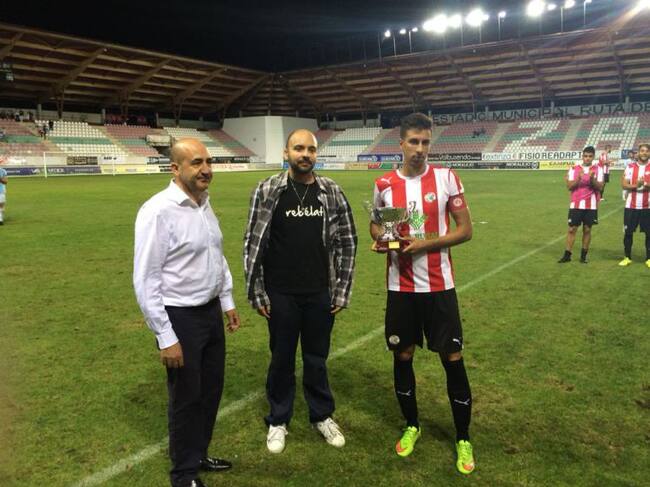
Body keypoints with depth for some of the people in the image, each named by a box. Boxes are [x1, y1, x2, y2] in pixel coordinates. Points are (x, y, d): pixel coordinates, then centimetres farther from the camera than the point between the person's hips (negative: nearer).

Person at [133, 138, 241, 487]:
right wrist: (165, 337, -19)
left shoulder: (204, 205, 5)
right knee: (187, 398, 9)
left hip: (210, 312, 8)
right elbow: (145, 280, -20)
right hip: (180, 317, -8)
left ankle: (199, 454, 42)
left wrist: (227, 302, 18)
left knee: (211, 390, 20)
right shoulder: (158, 211, -20)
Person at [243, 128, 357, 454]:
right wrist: (256, 292, -5)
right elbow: (253, 243, -3)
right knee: (282, 360, 13)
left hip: (321, 294, 2)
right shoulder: (267, 191, -6)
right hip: (281, 295, -1)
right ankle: (278, 421, 32)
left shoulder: (332, 192, -1)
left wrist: (342, 290, 2)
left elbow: (347, 242, 4)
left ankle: (322, 416, 36)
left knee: (317, 359, 16)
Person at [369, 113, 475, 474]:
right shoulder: (384, 184, 0)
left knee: (453, 359, 3)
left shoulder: (447, 178, -5)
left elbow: (465, 229, -4)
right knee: (403, 357, 11)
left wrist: (427, 243, -17)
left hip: (439, 285, -2)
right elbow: (376, 225, 15)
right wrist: (380, 238, -8)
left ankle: (464, 439, 23)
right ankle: (412, 426, 34)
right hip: (400, 287, 2)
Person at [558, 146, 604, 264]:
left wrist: (592, 179, -22)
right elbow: (569, 186, -4)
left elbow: (600, 187, -5)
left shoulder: (598, 169, 2)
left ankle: (583, 255, 15)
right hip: (576, 204, 0)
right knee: (572, 229, 1)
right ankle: (567, 255, 7)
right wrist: (578, 178, -20)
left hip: (591, 205, 0)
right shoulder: (574, 169, 3)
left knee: (587, 229, 5)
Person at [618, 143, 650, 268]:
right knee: (628, 232, 5)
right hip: (631, 206, 0)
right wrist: (635, 186, -20)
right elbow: (624, 185, -3)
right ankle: (627, 258, 17)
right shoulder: (630, 167, 2)